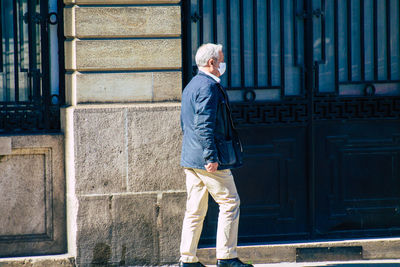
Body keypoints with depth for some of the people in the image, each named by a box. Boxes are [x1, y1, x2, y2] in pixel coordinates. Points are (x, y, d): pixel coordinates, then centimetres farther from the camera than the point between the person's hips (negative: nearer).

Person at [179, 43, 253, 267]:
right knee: (230, 203, -3)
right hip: (206, 158, -10)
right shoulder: (209, 86, -14)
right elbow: (204, 124, -22)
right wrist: (211, 156, -23)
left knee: (196, 209, 10)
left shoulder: (190, 86, 18)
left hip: (191, 158, 10)